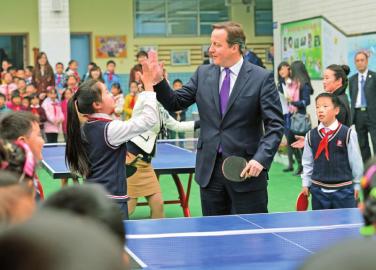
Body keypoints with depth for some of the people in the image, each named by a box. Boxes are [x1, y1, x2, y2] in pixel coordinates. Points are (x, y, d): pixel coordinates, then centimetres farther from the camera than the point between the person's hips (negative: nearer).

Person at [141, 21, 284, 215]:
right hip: (210, 170, 4)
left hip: (246, 170, -4)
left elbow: (275, 125, -9)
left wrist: (261, 159, -22)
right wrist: (158, 82, -9)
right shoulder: (203, 74, 7)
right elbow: (176, 103, 9)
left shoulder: (262, 78, -6)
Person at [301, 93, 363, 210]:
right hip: (318, 189, 3)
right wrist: (305, 183, 11)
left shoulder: (348, 133, -8)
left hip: (343, 188, -3)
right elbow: (307, 162, 12)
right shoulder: (311, 135, 2)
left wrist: (357, 184, 5)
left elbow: (356, 161, 0)